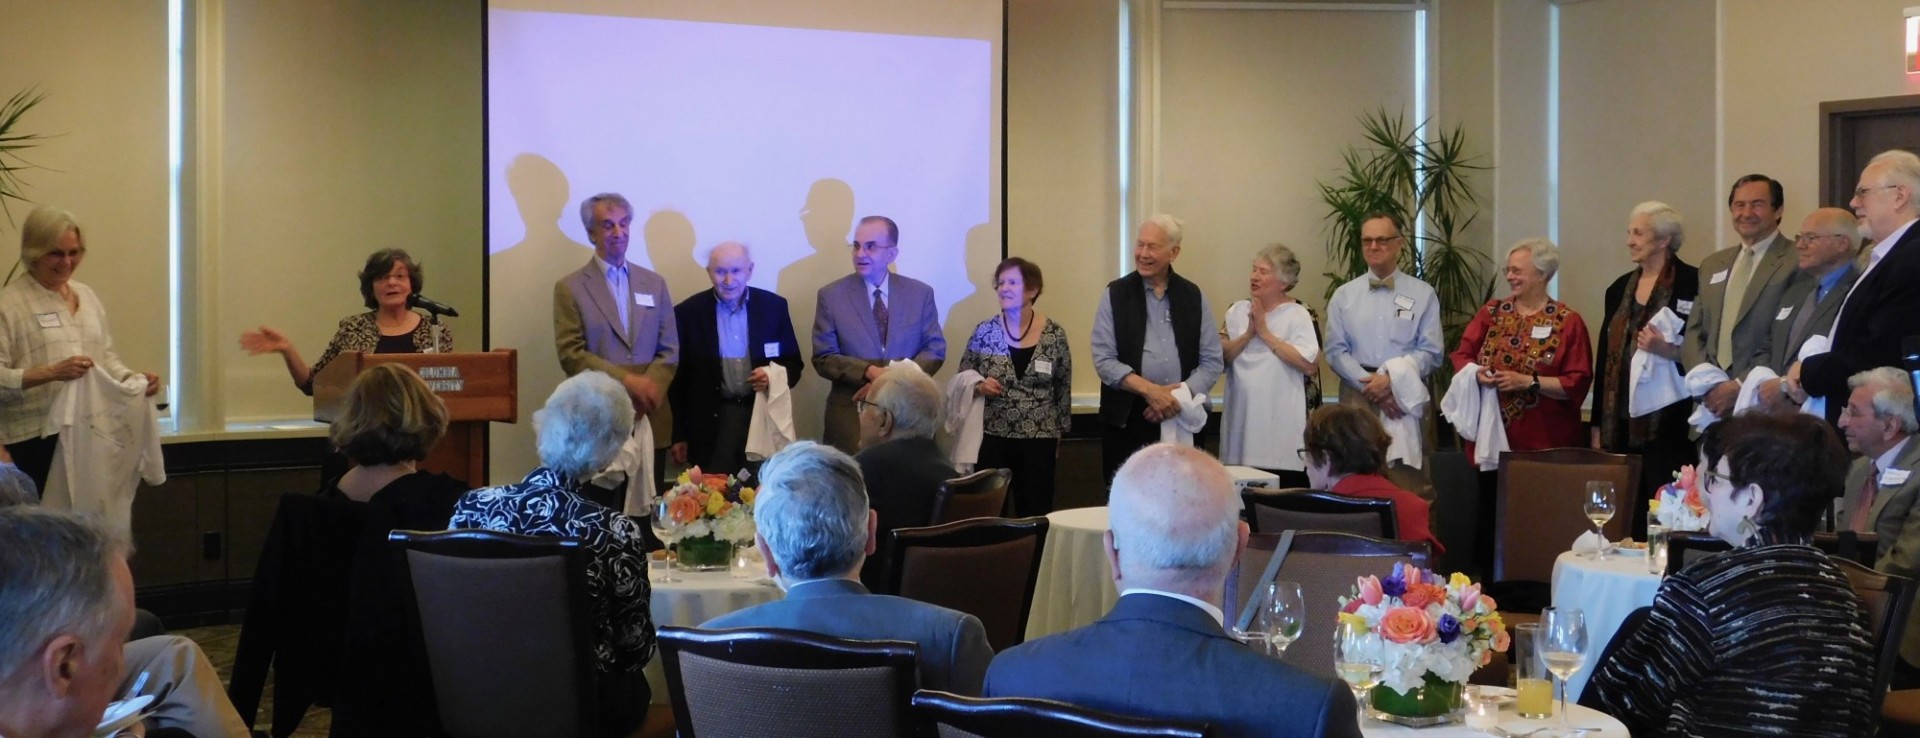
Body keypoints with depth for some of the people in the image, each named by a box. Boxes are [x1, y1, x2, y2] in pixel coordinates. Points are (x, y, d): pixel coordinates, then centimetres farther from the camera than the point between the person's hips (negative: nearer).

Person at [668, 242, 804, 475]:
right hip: (712, 422, -1)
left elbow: (794, 363, 9)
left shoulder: (774, 306, 3)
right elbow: (678, 377, 2)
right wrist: (679, 436, 0)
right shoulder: (689, 312, -2)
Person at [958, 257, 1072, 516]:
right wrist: (979, 386, -14)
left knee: (1035, 514, 4)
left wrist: (1060, 432, 9)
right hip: (993, 437, 0)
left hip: (1039, 440, 0)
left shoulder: (1054, 335, -2)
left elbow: (1063, 389, 7)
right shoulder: (984, 332, -1)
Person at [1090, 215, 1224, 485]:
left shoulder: (1194, 297, 8)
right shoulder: (1116, 294, 3)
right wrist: (1149, 390, -16)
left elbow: (1212, 361, 6)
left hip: (1181, 418, 2)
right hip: (1127, 418, -1)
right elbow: (1104, 359, -3)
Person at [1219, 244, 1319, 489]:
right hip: (1242, 417, 3)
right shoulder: (1237, 310, 9)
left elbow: (1310, 364, -14)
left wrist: (1265, 333, -11)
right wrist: (1248, 333, -12)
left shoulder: (1298, 315, -2)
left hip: (1281, 422, -3)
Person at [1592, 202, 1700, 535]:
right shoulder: (1619, 289, 15)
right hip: (1622, 423, 6)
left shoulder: (1692, 284, -4)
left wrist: (1669, 351, -25)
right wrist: (1598, 427, 15)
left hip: (1668, 422, -6)